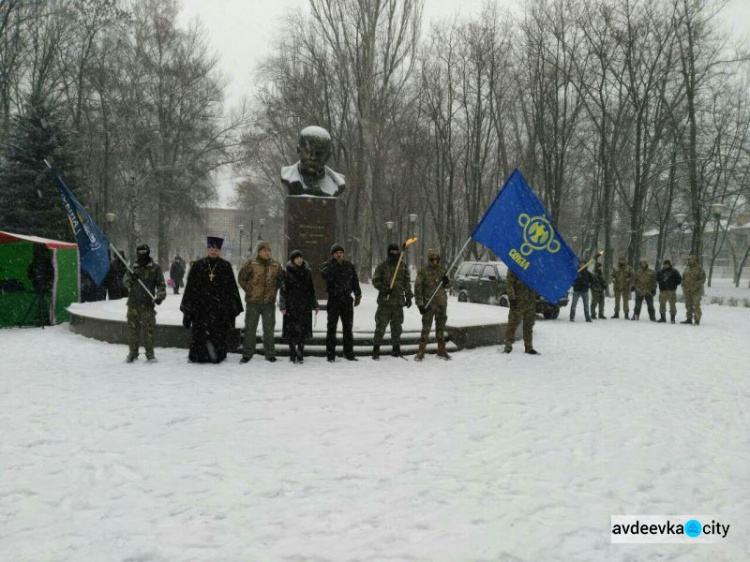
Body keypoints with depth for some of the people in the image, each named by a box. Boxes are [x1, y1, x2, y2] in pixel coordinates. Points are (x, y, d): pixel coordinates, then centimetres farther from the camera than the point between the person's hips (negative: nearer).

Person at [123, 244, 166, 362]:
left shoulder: (155, 268, 3)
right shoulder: (134, 267, 11)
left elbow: (161, 284, 3)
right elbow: (125, 282, 6)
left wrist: (160, 296, -13)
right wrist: (130, 278, -16)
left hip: (147, 304, -3)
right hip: (133, 303, 3)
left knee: (149, 329, -2)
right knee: (132, 328, 6)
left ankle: (150, 353, 8)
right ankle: (133, 352, 16)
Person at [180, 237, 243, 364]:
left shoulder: (225, 266, 6)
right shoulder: (198, 265, 7)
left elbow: (232, 287, 7)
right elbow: (190, 286, 8)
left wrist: (233, 306, 3)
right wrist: (188, 306, 5)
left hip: (219, 307, 0)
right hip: (201, 305, 0)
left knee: (218, 333, -1)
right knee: (199, 332, 1)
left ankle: (217, 356, 11)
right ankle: (198, 356, 11)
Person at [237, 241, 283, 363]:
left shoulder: (276, 265, 6)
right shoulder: (250, 263, -4)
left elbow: (280, 280, 18)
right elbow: (241, 278, 3)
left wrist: (274, 290, 9)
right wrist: (248, 290, 0)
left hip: (269, 302, 2)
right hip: (253, 302, -2)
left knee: (269, 329, 9)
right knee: (250, 328, 3)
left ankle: (270, 354, 18)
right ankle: (247, 354, 12)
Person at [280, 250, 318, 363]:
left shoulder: (307, 272, 8)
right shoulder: (287, 272, -2)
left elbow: (311, 289, 15)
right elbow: (283, 290, -3)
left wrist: (314, 305, 15)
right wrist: (283, 306, -8)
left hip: (305, 306, 3)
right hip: (291, 306, -2)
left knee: (303, 330, 2)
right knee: (291, 330, 0)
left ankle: (300, 354, 10)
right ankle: (292, 354, 10)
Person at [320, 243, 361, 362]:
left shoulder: (349, 266, 9)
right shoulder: (327, 266, -3)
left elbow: (355, 281, 16)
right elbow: (326, 275, -25)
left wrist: (358, 295, 13)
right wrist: (335, 263, -24)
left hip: (347, 300, 3)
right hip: (333, 300, -3)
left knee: (348, 327, 9)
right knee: (332, 327, -2)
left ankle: (348, 353, 17)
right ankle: (330, 354, 3)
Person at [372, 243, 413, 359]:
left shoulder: (403, 267, 12)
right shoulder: (382, 267, 2)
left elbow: (407, 283, 16)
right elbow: (375, 280, 1)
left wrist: (408, 296, 9)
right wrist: (384, 288, -15)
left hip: (398, 301, 3)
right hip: (384, 300, -3)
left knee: (396, 326, 9)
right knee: (381, 325, -5)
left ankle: (396, 348, 17)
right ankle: (376, 348, 0)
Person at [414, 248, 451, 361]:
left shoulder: (443, 270, 8)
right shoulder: (423, 271, -5)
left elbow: (447, 286, 17)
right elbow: (417, 288, -6)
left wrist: (447, 282, -8)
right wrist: (420, 304, -12)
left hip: (442, 303, 4)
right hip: (428, 304, -4)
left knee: (441, 326, 11)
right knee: (426, 328, -5)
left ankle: (441, 351, 20)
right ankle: (421, 352, 1)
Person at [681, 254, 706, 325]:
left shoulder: (699, 269, -5)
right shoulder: (687, 269, 14)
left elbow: (703, 279, -9)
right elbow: (683, 278, 22)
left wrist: (696, 284, -22)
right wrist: (683, 284, 3)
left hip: (696, 291, -6)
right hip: (687, 290, 6)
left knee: (696, 305, -8)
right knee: (688, 305, 9)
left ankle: (697, 320, -5)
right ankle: (689, 319, 17)